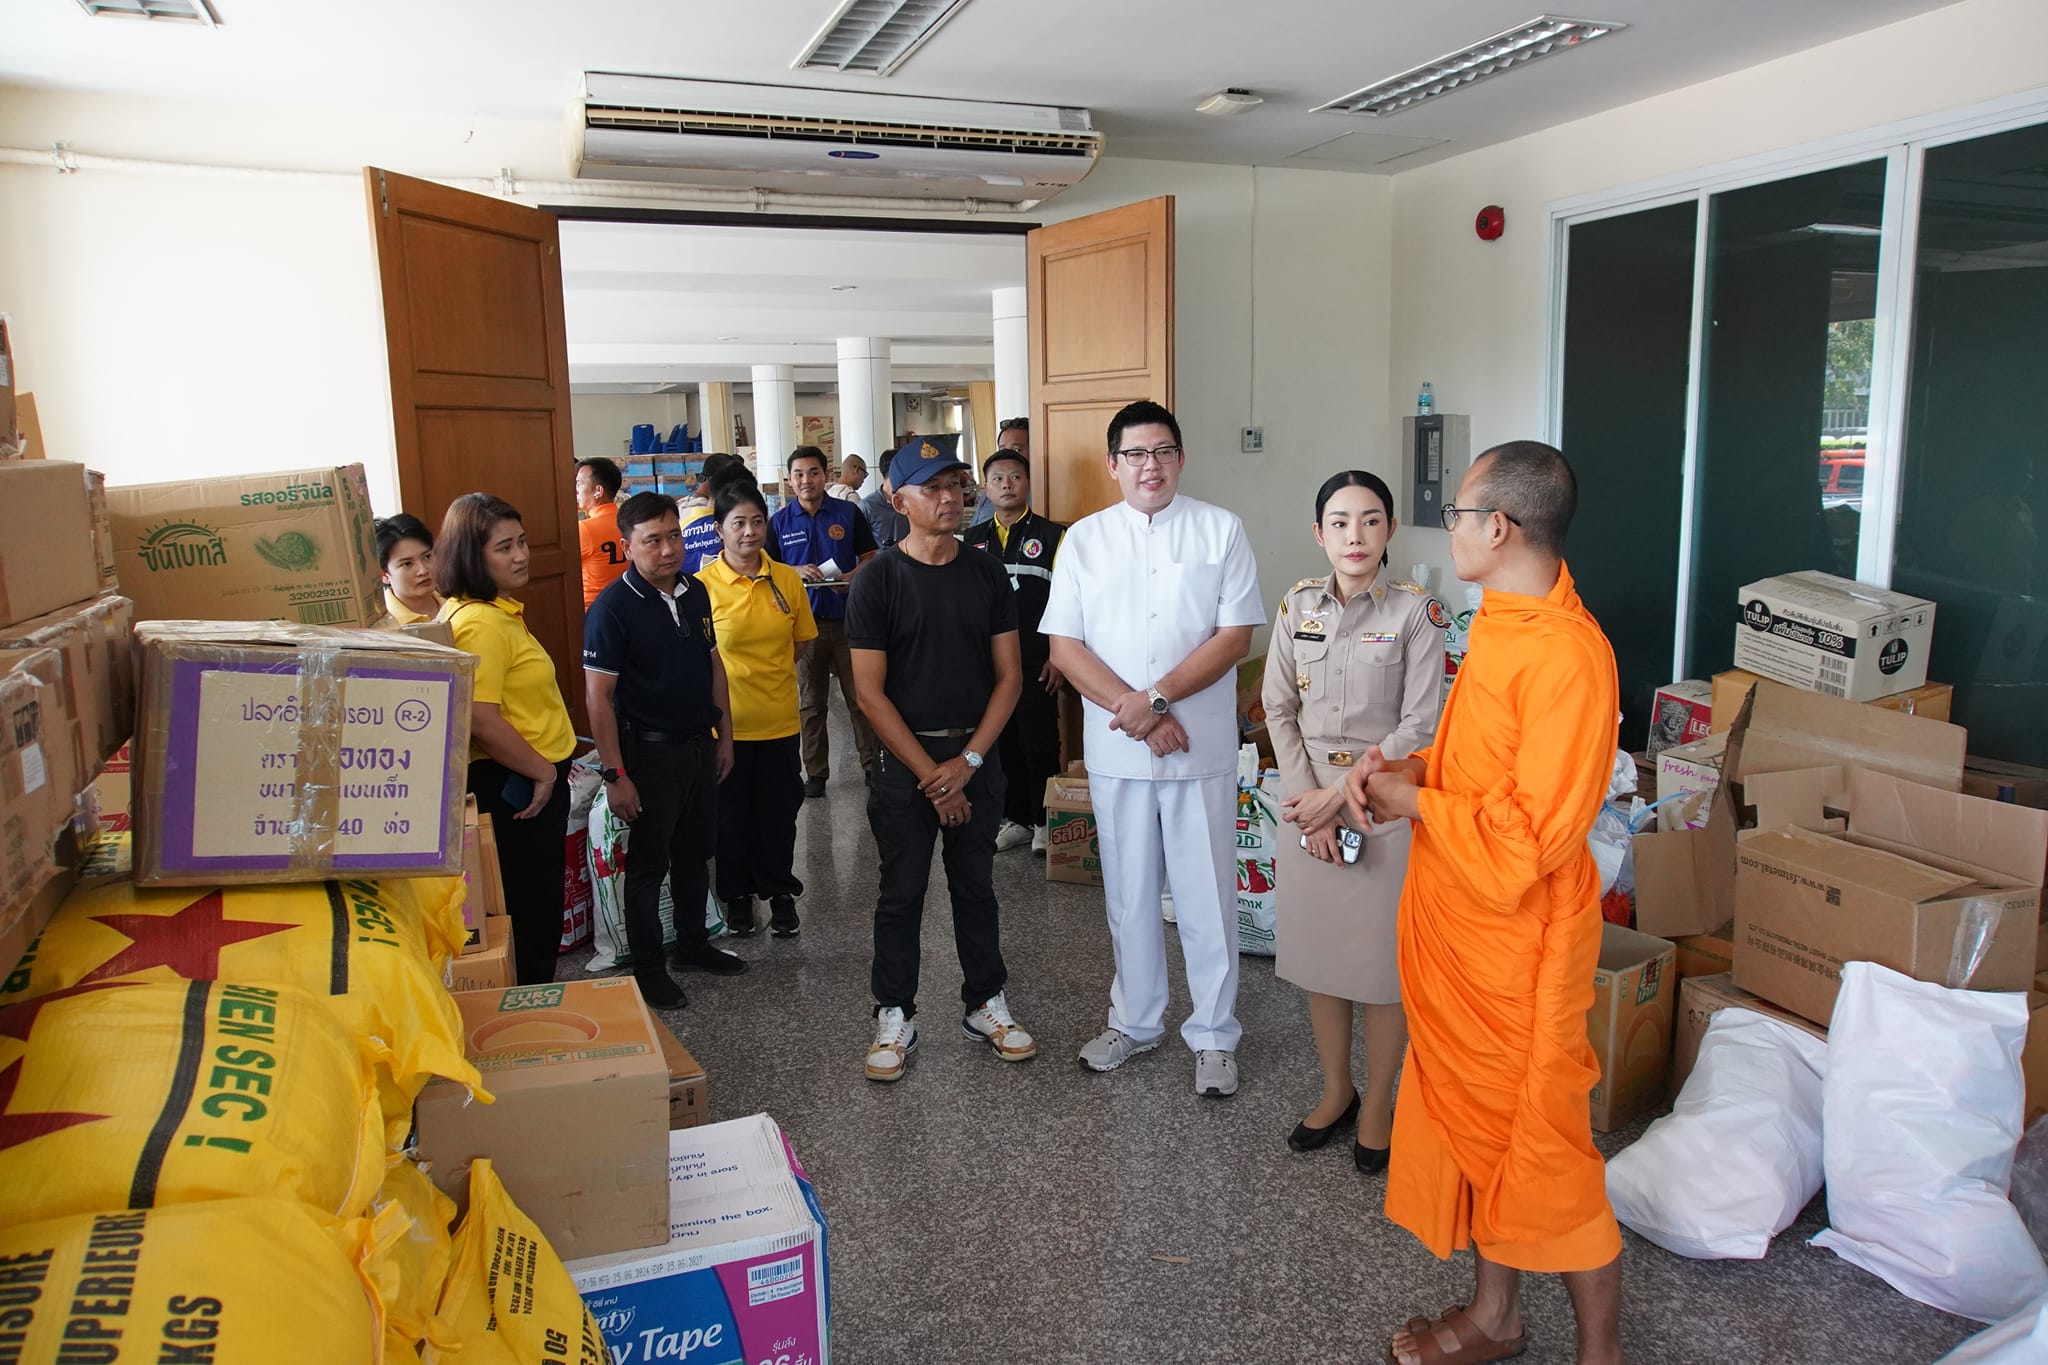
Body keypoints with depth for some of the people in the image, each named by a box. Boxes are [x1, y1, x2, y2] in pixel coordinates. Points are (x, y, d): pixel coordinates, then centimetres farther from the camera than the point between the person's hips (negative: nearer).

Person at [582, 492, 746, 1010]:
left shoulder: (695, 592, 3)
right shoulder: (612, 608, -17)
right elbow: (598, 696, -18)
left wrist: (724, 736, 13)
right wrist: (614, 774, -20)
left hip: (700, 744, 7)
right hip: (650, 751, -6)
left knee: (695, 852, 19)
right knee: (648, 864, 6)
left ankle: (693, 943, 35)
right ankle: (647, 967, 20)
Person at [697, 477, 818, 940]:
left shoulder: (787, 579, -1)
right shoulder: (703, 584, -10)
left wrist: (765, 672, 4)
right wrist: (719, 681, -9)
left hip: (779, 718, 2)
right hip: (727, 720, -2)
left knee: (779, 809, 12)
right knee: (732, 811, 12)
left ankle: (779, 890, 30)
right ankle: (737, 894, 30)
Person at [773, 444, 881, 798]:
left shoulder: (849, 513, 1)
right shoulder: (779, 522, 3)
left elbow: (870, 558, 5)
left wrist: (852, 577, -16)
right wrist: (796, 571, -14)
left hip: (848, 618, -1)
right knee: (811, 702, 10)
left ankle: (871, 763, 17)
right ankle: (815, 772, 19)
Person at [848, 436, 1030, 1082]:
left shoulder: (987, 575, 2)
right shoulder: (878, 581, -7)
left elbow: (1008, 675, 1)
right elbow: (870, 691, -9)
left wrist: (967, 761, -9)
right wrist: (931, 774, -12)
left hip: (977, 756, 3)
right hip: (905, 759, -2)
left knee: (976, 886, 13)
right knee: (901, 893, 6)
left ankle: (986, 1004, 28)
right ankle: (895, 1017, 20)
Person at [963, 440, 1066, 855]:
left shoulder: (1051, 535, -1)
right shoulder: (973, 539, 10)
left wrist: (1057, 657, -9)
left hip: (1035, 663, -4)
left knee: (1040, 743, 1)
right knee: (1001, 742, 10)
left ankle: (1044, 821, 15)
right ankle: (1015, 820, 22)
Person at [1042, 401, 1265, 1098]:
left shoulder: (1221, 530, 0)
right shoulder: (1084, 539, 4)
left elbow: (1235, 635, -7)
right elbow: (1064, 646, -2)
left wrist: (1158, 697, -16)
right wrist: (1134, 711, -13)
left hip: (1202, 748, -2)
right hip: (1115, 750, 2)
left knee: (1207, 895, 5)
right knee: (1128, 894, 14)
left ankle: (1213, 1034, 22)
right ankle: (1134, 1021, 31)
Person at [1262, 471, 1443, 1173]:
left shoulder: (1417, 611, -9)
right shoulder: (1298, 605, 2)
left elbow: (1419, 725, -12)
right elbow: (1279, 710, 1)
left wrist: (1340, 792, -15)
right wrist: (1309, 806, -8)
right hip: (1308, 801, 4)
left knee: (1384, 961, 6)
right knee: (1318, 952, 14)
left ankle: (1377, 1102, 26)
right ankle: (1336, 1089, 33)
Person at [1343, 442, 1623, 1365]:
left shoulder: (1567, 654, -25)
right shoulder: (1501, 623, 6)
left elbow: (1528, 834, -26)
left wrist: (1415, 802, -14)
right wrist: (1407, 767, 1)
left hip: (1517, 940, -9)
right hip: (1457, 926, 9)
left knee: (1539, 1149, 7)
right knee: (1472, 1121, 20)